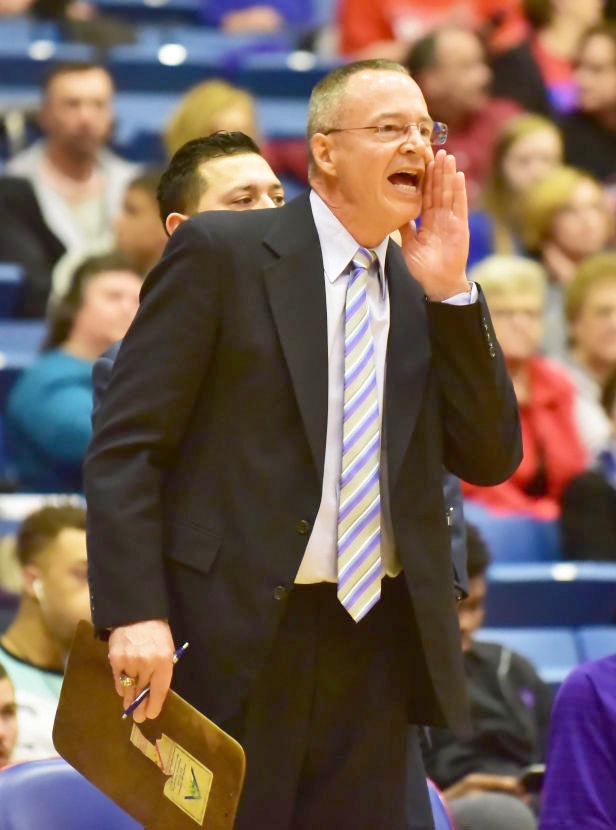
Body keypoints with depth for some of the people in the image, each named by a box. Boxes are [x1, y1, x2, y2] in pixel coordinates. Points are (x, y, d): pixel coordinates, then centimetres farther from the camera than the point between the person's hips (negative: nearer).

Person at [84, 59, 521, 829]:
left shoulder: (422, 289, 13)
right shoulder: (220, 251, -3)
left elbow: (491, 458, 8)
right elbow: (124, 442, -7)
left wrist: (449, 292, -2)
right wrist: (135, 614, -17)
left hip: (375, 640, 5)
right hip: (234, 635, -5)